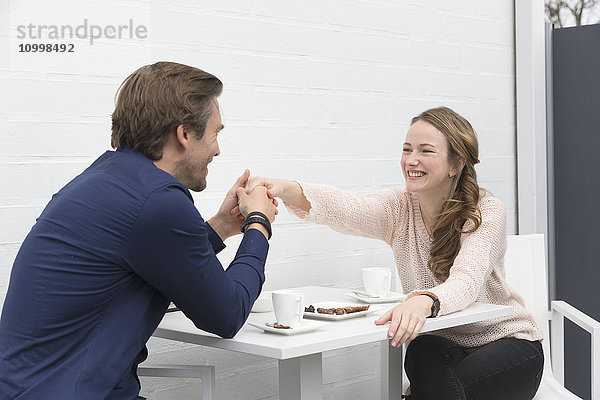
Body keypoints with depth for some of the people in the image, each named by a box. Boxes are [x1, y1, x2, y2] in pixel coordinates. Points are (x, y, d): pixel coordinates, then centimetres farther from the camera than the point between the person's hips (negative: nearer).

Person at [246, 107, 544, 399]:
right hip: (443, 343, 3)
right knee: (423, 354, -32)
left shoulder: (486, 211, -15)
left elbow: (466, 279, -34)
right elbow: (343, 208, -24)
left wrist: (422, 301, -57)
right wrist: (286, 190, -45)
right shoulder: (400, 209, -3)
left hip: (508, 341, -3)